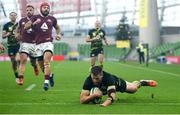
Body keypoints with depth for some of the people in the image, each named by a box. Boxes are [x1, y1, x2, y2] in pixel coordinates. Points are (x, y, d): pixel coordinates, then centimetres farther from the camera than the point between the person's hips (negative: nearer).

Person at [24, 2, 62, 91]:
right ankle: (50, 75, 36)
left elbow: (57, 27, 30)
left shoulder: (52, 19, 11)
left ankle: (46, 82, -26)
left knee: (46, 62, -21)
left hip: (48, 43, -1)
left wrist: (58, 34, 10)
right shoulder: (35, 17, 6)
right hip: (38, 44, 1)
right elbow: (25, 27, -3)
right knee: (42, 65, 8)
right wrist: (33, 24, -22)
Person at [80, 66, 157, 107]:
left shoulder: (108, 77, -50)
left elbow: (112, 96, -60)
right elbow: (82, 100, -45)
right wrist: (94, 95, -61)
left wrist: (104, 105, -79)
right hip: (102, 89, 4)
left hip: (116, 82, -4)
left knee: (133, 88, 18)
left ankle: (141, 83, 55)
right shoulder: (89, 80, -43)